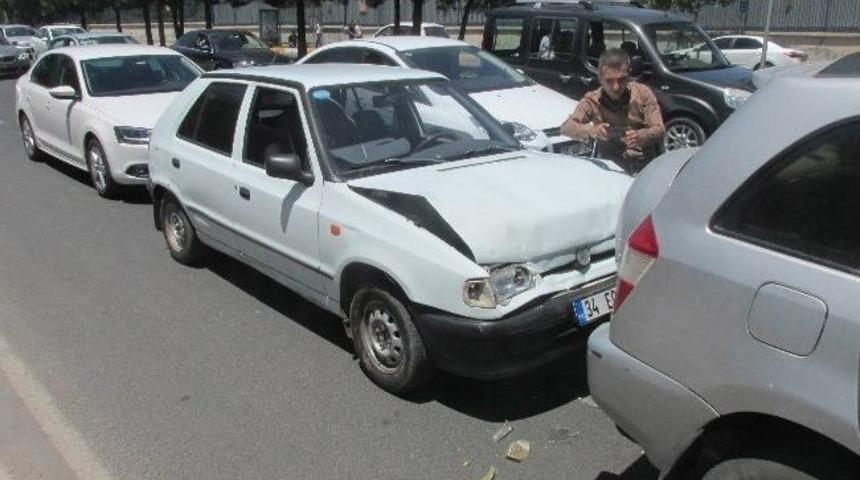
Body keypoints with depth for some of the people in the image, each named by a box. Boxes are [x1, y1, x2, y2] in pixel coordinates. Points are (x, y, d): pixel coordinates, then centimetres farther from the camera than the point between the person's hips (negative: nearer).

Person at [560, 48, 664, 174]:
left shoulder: (643, 93, -1)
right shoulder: (593, 100, -2)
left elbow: (659, 130, -8)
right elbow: (566, 127, -14)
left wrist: (641, 136, -32)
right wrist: (591, 131, -35)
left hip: (647, 163, 0)